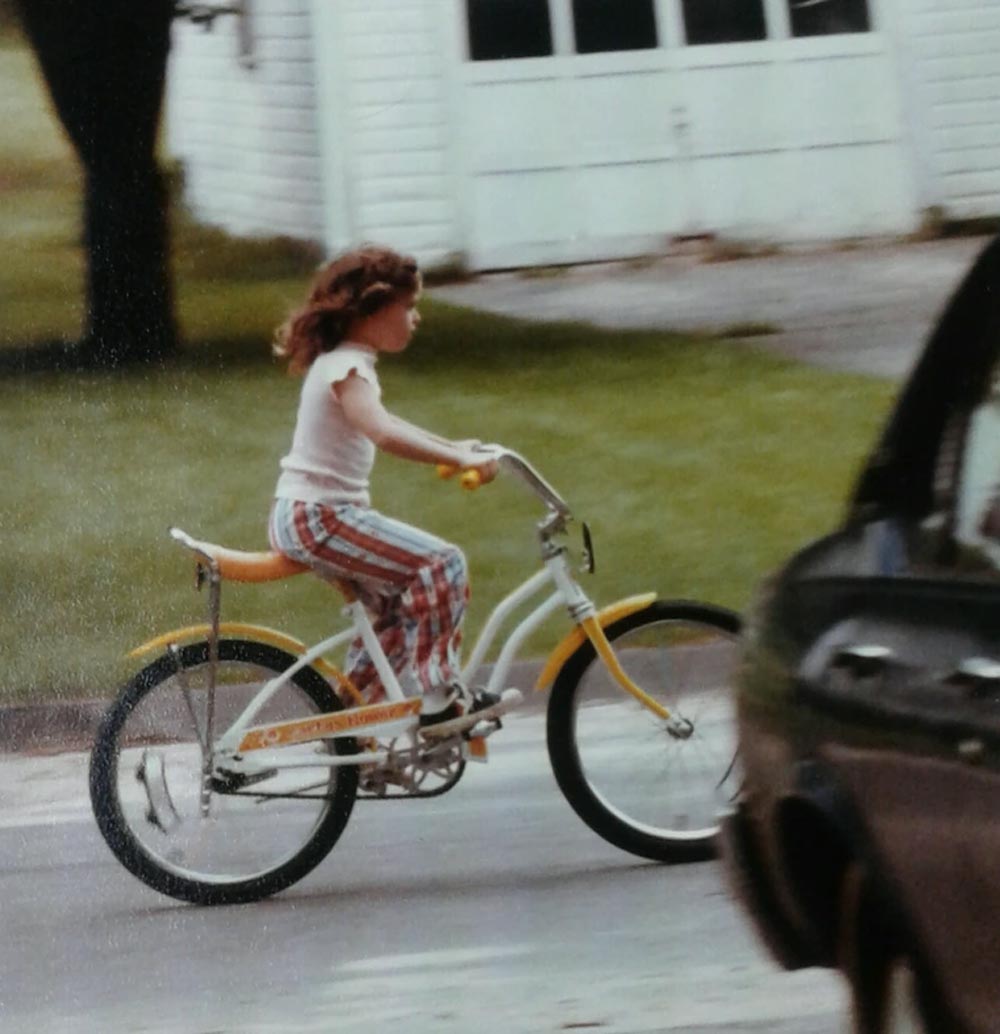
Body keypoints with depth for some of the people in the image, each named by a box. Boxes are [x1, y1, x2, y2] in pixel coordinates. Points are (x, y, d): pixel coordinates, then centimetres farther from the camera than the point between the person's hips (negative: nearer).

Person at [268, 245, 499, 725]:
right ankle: (435, 694, -12)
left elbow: (379, 423, 33)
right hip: (315, 518, -11)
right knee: (442, 564, -16)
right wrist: (459, 460, -36)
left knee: (398, 601, 19)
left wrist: (451, 446, 28)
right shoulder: (347, 370, -17)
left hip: (305, 517, 11)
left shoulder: (346, 363, 15)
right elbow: (384, 434, -35)